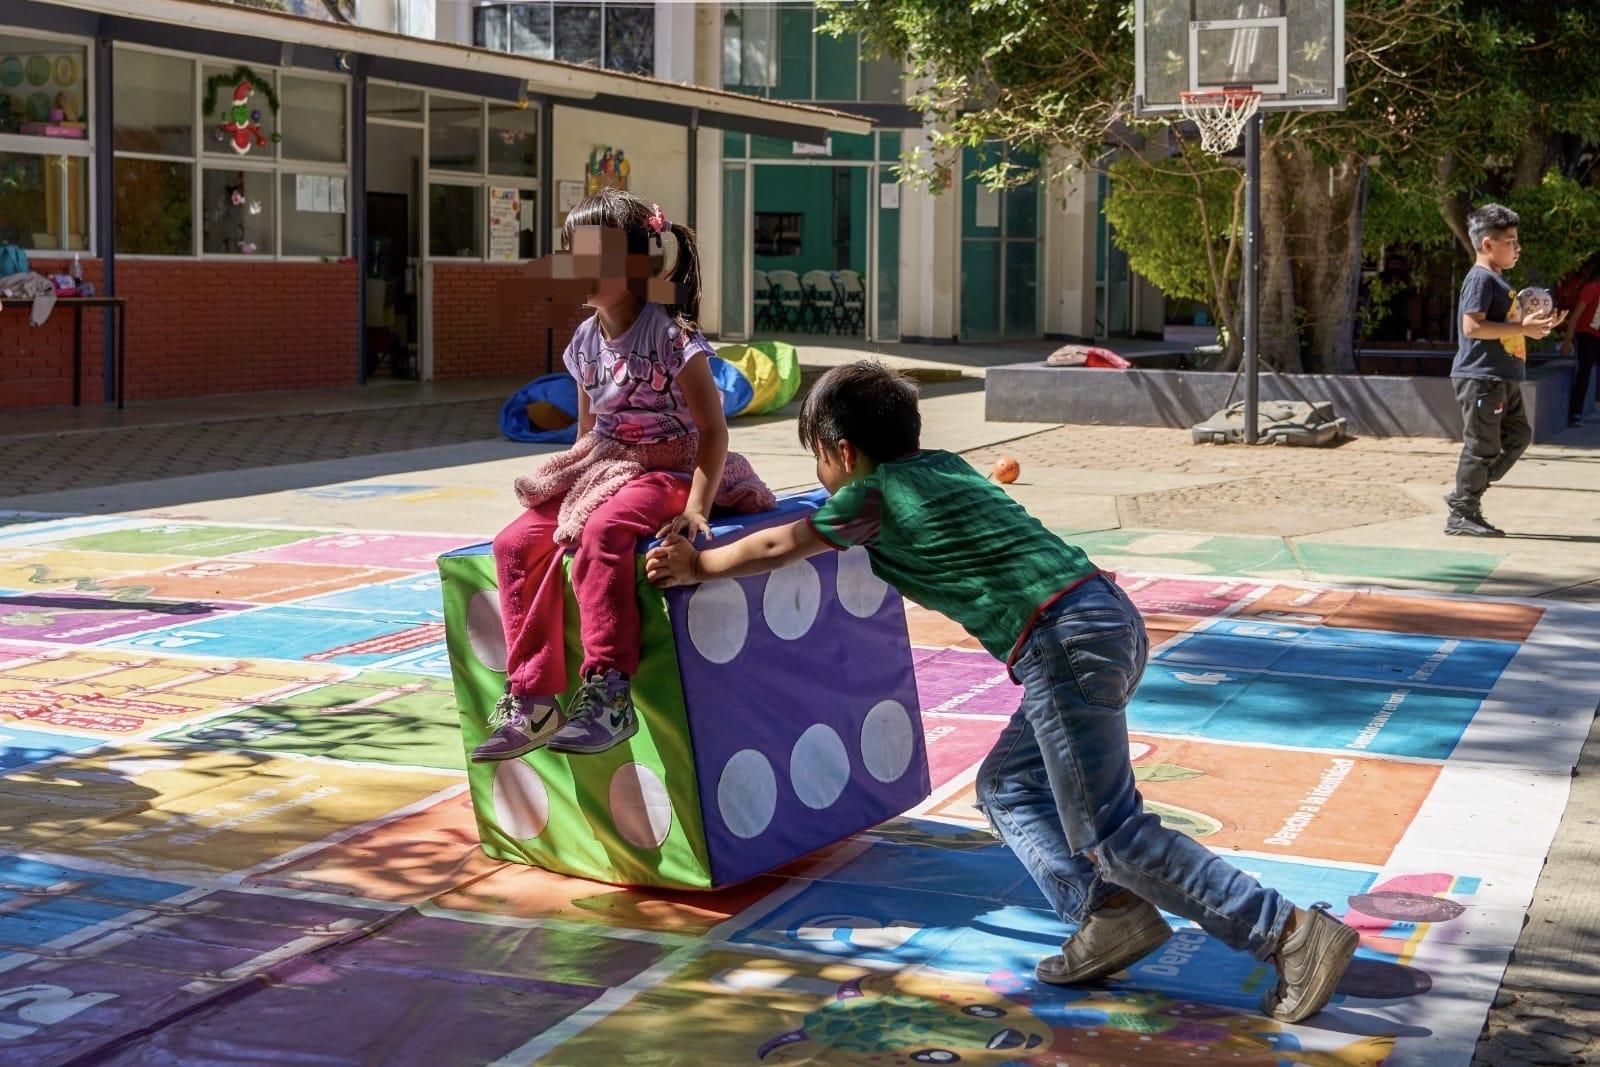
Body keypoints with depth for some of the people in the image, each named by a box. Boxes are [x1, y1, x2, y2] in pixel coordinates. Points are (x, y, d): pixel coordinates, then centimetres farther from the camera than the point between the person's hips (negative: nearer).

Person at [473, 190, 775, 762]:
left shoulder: (671, 337, -12)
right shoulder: (585, 342, 9)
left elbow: (713, 429, -13)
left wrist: (697, 505, -24)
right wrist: (571, 483, 6)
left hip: (667, 473, -7)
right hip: (602, 472, 7)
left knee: (603, 533, -37)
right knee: (515, 543, -14)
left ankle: (608, 696, -35)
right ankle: (531, 701, -10)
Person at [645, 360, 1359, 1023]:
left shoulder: (871, 494, 4)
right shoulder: (945, 465, 25)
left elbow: (778, 549, 18)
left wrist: (697, 567, 34)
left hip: (1064, 643, -9)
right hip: (1111, 616, 9)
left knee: (1111, 832, -5)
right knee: (1006, 784, 19)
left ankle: (1293, 935, -9)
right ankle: (1110, 911, 4)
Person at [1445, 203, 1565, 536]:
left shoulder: (1498, 281, 19)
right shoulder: (1481, 278, -12)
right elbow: (1472, 326, -23)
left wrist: (1535, 327, 15)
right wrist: (1522, 327, -21)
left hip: (1503, 379, 10)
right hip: (1481, 377, -10)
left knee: (1518, 436, 14)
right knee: (1482, 446, -6)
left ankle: (1464, 494, 18)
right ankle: (1463, 515, 2)